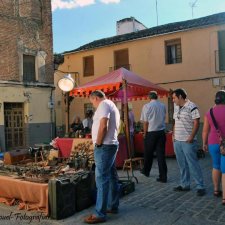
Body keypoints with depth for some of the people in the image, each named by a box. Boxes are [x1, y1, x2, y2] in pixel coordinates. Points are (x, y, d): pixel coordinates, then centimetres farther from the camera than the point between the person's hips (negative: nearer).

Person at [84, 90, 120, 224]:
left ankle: (100, 214, -4)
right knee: (112, 176, 15)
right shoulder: (112, 105, 21)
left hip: (105, 146, -11)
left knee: (102, 179, -8)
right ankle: (113, 206, 25)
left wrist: (98, 143, -14)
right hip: (112, 144, 11)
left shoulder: (104, 104, -10)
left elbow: (103, 126, -22)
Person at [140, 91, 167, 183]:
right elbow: (163, 118, 10)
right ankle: (163, 176, 6)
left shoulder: (147, 106, -8)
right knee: (161, 154, 5)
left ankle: (146, 171, 33)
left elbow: (145, 122, -8)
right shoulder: (163, 106, 4)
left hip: (151, 133, -3)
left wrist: (145, 133, 0)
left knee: (148, 153, 14)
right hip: (161, 132, 3)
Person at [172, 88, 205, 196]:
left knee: (193, 164, -3)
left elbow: (196, 123, -13)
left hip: (188, 141, -8)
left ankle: (200, 186, 7)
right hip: (177, 141, 8)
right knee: (182, 164, 14)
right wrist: (173, 135, 11)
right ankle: (185, 185, 25)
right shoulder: (176, 108, 13)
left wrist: (191, 137, -18)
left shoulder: (191, 107, -11)